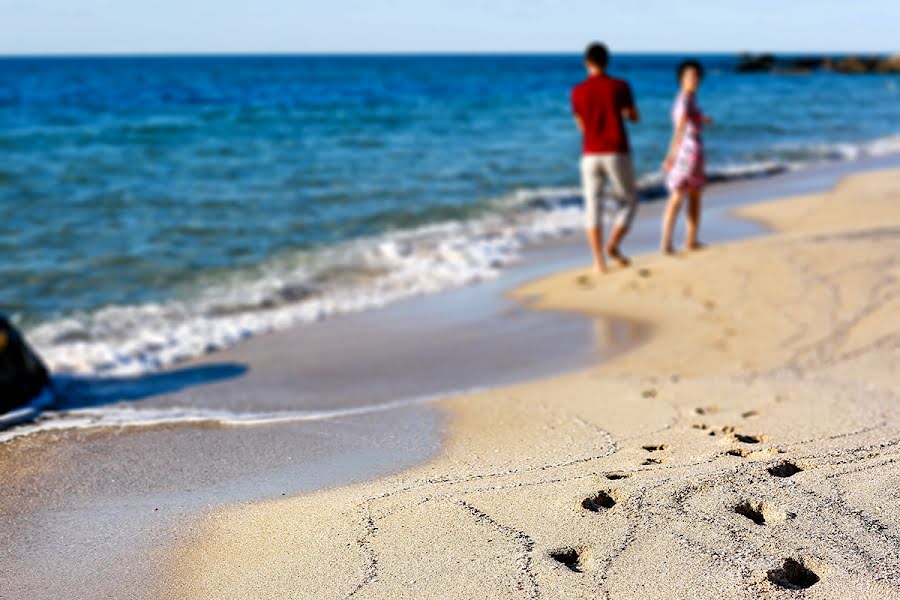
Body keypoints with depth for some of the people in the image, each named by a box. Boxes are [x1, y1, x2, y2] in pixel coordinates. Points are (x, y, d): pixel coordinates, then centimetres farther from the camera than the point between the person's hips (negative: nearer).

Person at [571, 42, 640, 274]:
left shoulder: (577, 92, 2)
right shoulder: (620, 86, -3)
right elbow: (634, 118, 9)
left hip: (590, 155, 2)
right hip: (617, 153, -2)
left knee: (593, 206, 7)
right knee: (628, 200, 15)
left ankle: (598, 260, -1)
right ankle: (613, 245, -3)